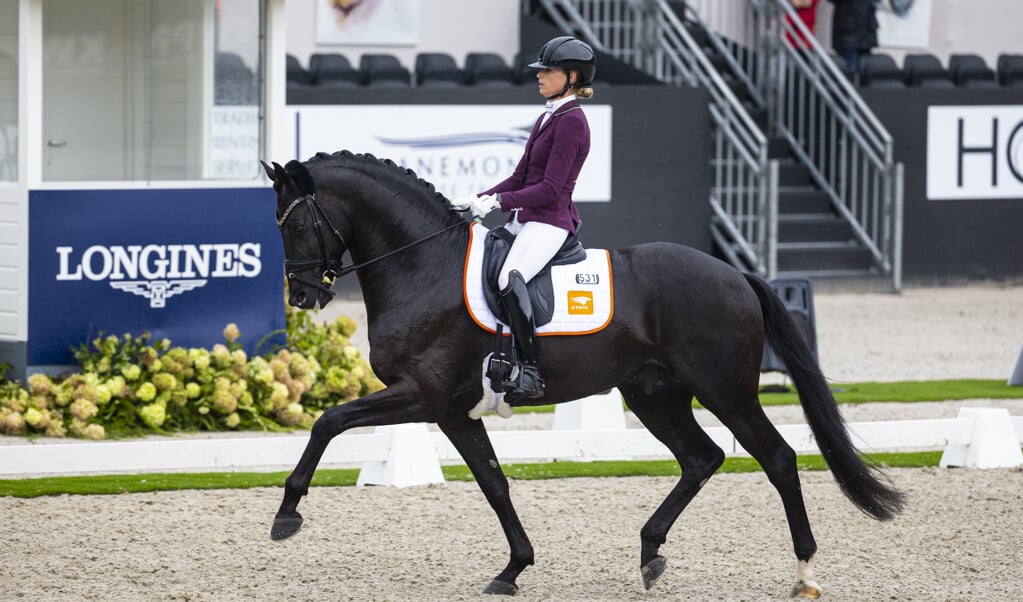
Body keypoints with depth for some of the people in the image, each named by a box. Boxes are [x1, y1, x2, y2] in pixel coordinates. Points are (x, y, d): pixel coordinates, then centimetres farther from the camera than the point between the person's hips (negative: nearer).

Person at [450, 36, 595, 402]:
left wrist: (499, 202, -21)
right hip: (523, 220, 11)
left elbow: (550, 188, -17)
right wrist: (478, 200, 9)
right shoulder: (547, 119, 19)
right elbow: (520, 178, 21)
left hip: (549, 223, -11)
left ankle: (529, 372, -35)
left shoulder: (571, 122, -11)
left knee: (510, 278, -34)